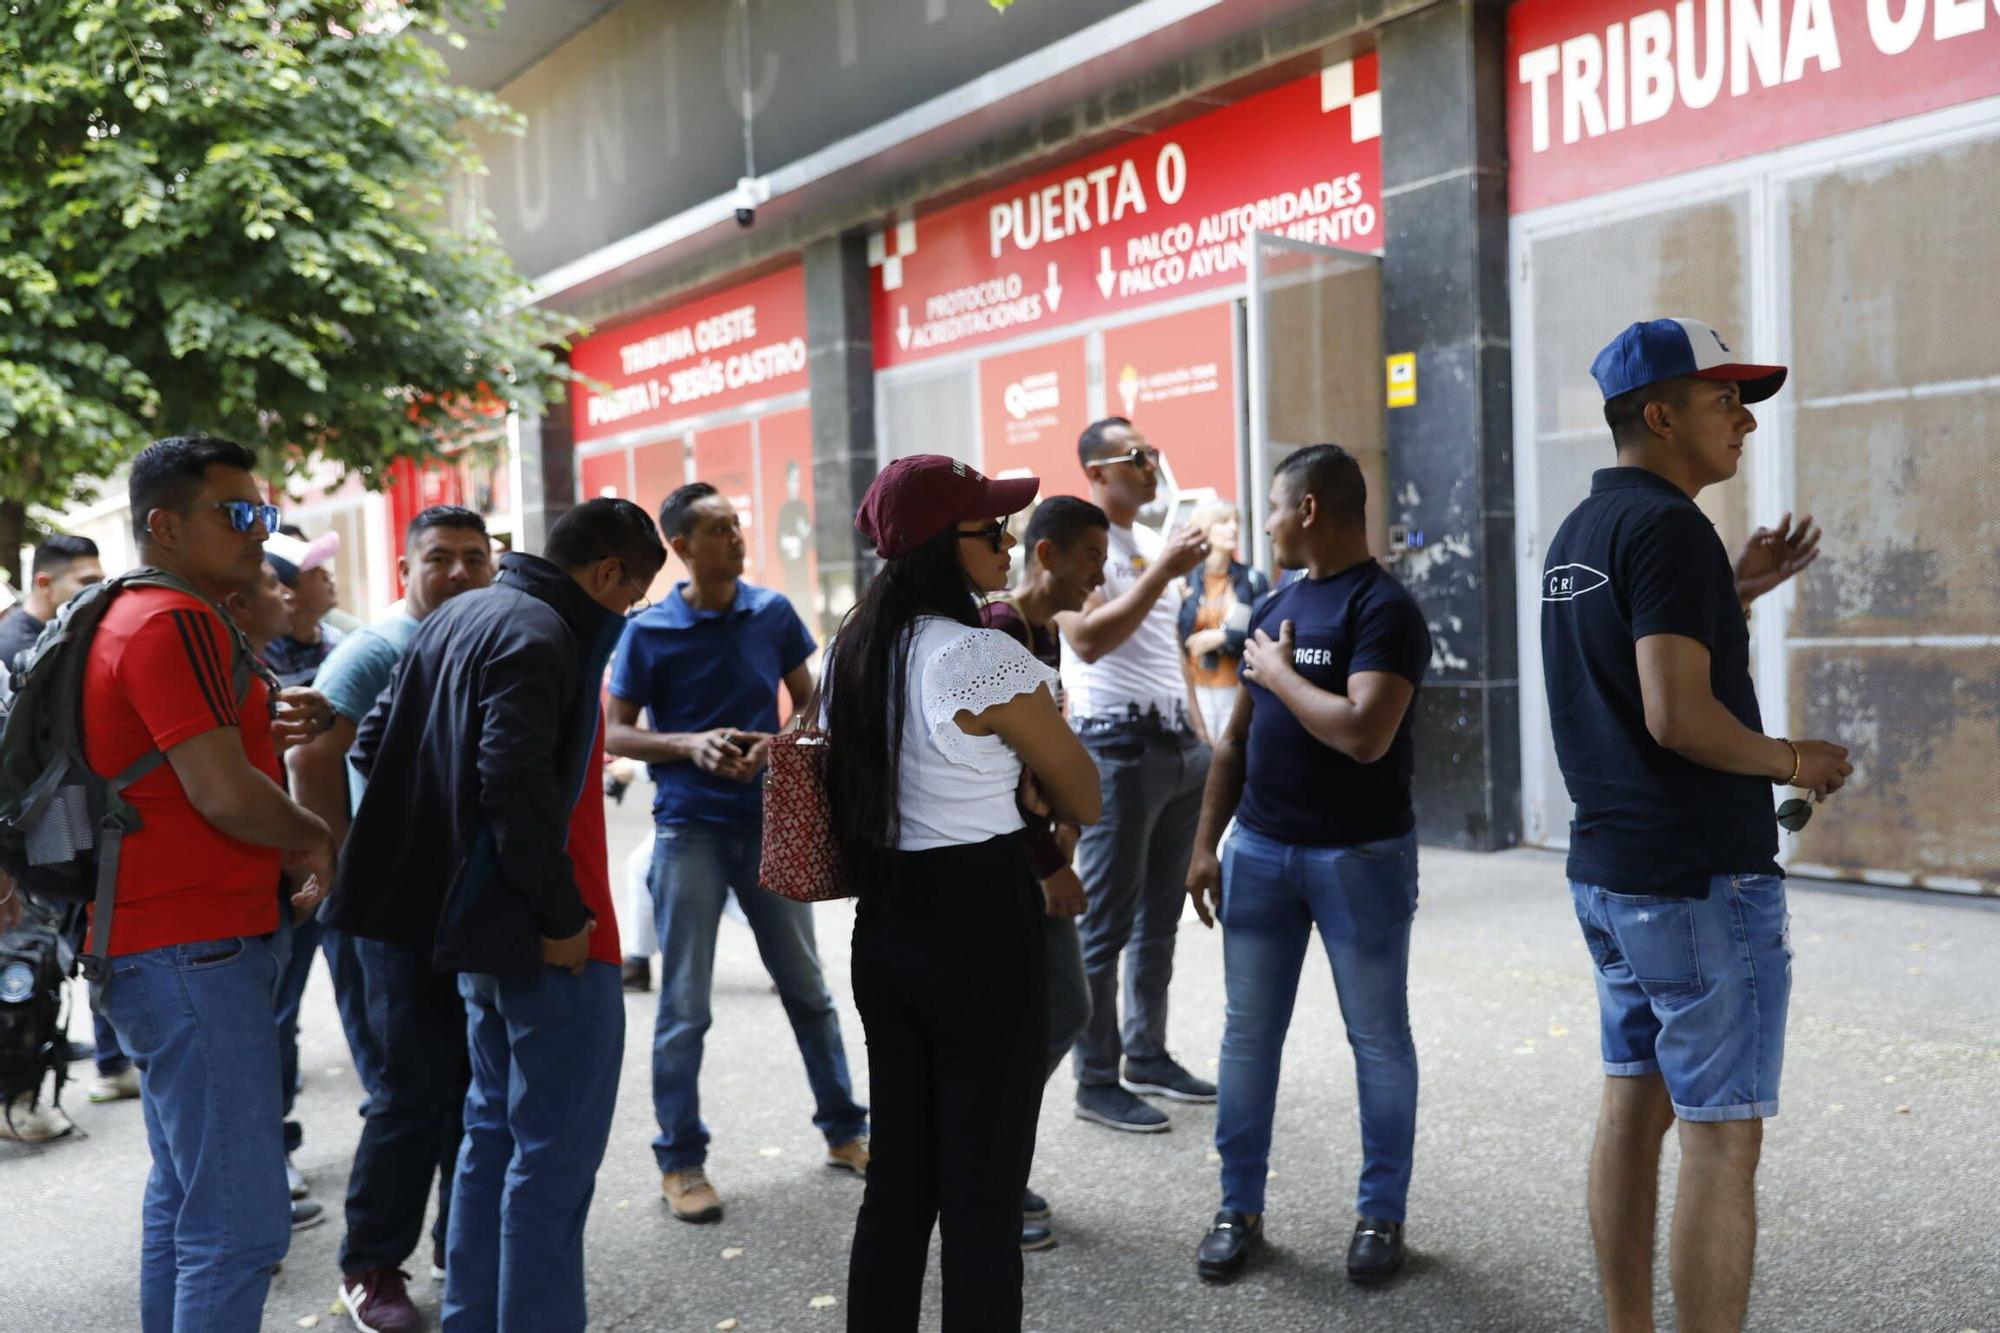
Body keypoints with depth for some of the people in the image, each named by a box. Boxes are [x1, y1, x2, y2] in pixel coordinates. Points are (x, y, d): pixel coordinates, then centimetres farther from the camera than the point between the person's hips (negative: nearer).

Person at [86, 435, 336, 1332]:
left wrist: (285, 849, 9)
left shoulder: (129, 619, 18)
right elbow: (223, 790, -23)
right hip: (195, 953, -11)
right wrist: (318, 838, -5)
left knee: (184, 1196, 20)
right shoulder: (175, 622, -15)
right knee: (240, 1222, -9)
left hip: (160, 947, 11)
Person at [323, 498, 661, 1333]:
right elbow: (517, 784, -26)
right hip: (550, 941, -10)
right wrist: (561, 917, -19)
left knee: (495, 1132, 19)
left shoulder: (457, 619, 12)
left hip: (477, 921, 10)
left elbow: (375, 744, 15)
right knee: (555, 1153, -1)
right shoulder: (541, 636, -17)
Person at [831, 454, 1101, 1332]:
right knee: (982, 1195, 3)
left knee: (897, 1178, 17)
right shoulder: (988, 657, -16)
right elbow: (1083, 801, -6)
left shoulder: (858, 651, 8)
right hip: (982, 933, -8)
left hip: (884, 927, 8)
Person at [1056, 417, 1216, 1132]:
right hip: (1118, 748, -8)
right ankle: (1097, 1081, 6)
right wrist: (1164, 571, -19)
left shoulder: (1155, 540, 17)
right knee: (1106, 924, -2)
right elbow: (1089, 640, -21)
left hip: (1179, 746, 8)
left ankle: (1147, 1054, 26)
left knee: (1161, 913, 14)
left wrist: (1201, 732, 18)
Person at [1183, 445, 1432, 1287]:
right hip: (1259, 850, 7)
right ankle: (1240, 1208, 20)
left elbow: (1366, 735, -25)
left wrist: (1278, 673, -12)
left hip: (1361, 855, -6)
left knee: (1377, 1039, 7)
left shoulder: (1384, 609, -12)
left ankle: (1381, 1214, 20)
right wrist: (1206, 844, 10)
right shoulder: (1272, 609, 11)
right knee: (1248, 1034, 9)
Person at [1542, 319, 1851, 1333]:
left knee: (1634, 1105, 15)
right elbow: (1678, 716, -24)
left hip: (1606, 868, 9)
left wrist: (1736, 595, 15)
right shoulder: (1668, 527, -16)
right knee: (1721, 1136, -2)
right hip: (1700, 877, -9)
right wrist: (1792, 760, -9)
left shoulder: (1580, 532, 13)